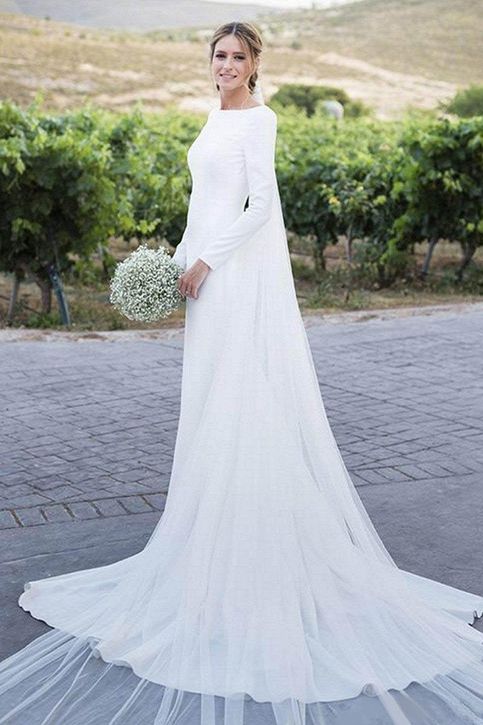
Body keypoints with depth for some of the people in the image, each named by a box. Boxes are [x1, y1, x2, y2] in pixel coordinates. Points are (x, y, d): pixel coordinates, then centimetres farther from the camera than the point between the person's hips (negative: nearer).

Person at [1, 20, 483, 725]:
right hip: (209, 271, 9)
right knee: (210, 404, 10)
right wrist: (180, 260, 14)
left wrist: (205, 262, -16)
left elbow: (261, 203, -16)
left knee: (244, 403, -7)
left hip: (243, 271, -9)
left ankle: (255, 546, 1)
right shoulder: (216, 118, 19)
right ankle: (219, 535, 19)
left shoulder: (257, 118, -8)